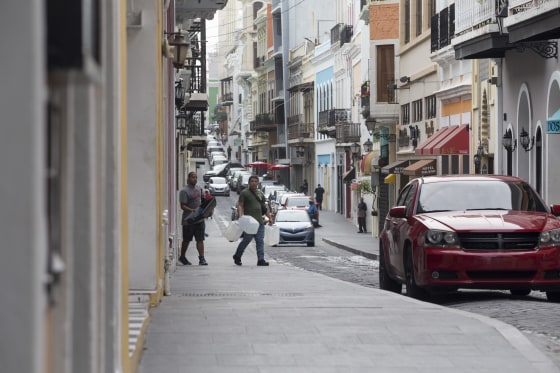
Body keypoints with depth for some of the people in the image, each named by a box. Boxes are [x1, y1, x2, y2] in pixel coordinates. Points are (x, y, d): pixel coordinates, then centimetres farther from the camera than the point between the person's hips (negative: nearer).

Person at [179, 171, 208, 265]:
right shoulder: (184, 191, -11)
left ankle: (202, 258, -3)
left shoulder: (199, 188, 12)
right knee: (186, 240, 8)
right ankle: (182, 257, 24)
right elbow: (183, 206, -15)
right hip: (188, 220, -6)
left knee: (200, 239, -1)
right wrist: (192, 210, -29)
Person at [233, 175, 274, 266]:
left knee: (260, 241, 0)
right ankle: (237, 256, 16)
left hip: (259, 221, 6)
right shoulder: (244, 193, 1)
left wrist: (270, 217, 21)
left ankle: (261, 260, -2)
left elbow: (264, 207, 26)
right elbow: (240, 205, -7)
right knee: (246, 240, -2)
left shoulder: (260, 194, 20)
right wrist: (241, 216, -22)